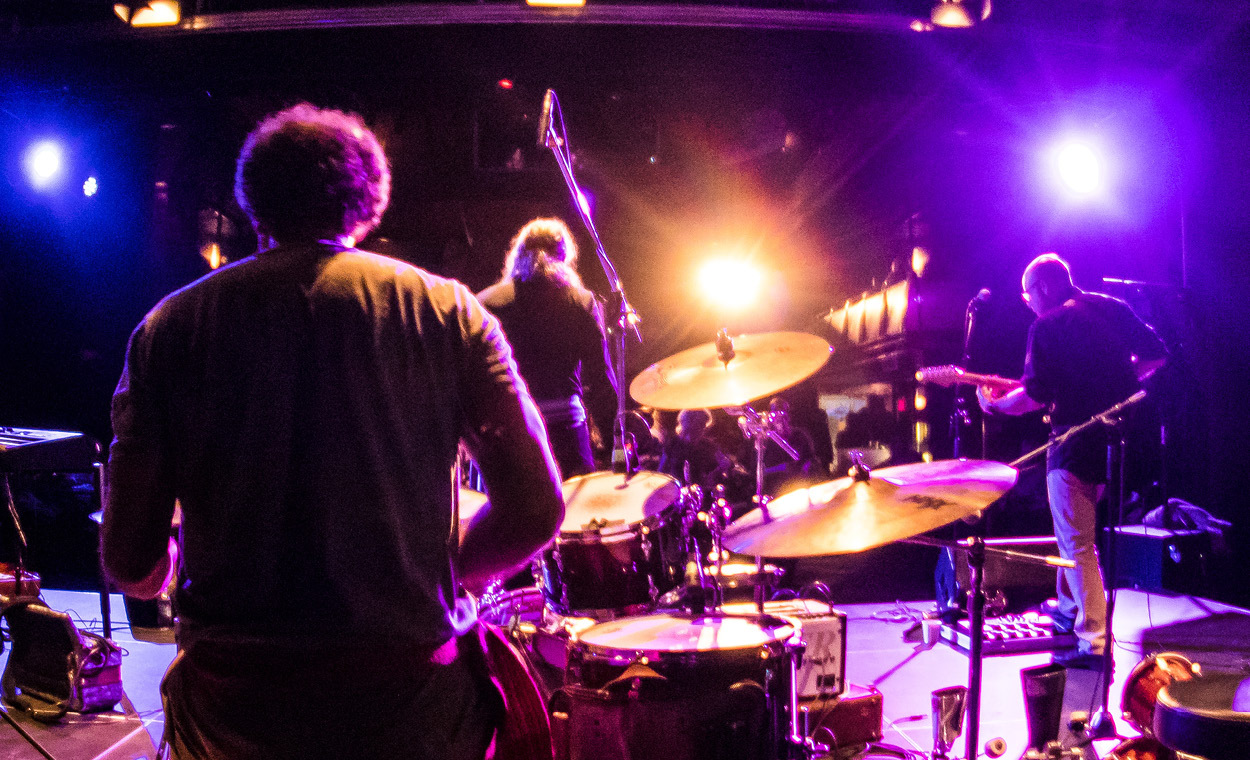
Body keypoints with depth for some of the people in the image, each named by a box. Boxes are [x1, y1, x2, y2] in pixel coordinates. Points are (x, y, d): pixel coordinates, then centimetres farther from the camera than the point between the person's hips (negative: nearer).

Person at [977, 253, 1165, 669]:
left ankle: (1093, 643, -6)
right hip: (1119, 437, 8)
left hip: (1076, 441, -8)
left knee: (1076, 543, -3)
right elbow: (1155, 354, 11)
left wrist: (994, 404, 0)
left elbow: (1035, 395, -16)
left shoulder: (1047, 327, -11)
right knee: (1076, 529, 25)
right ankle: (1070, 610, 35)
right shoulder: (1112, 307, 9)